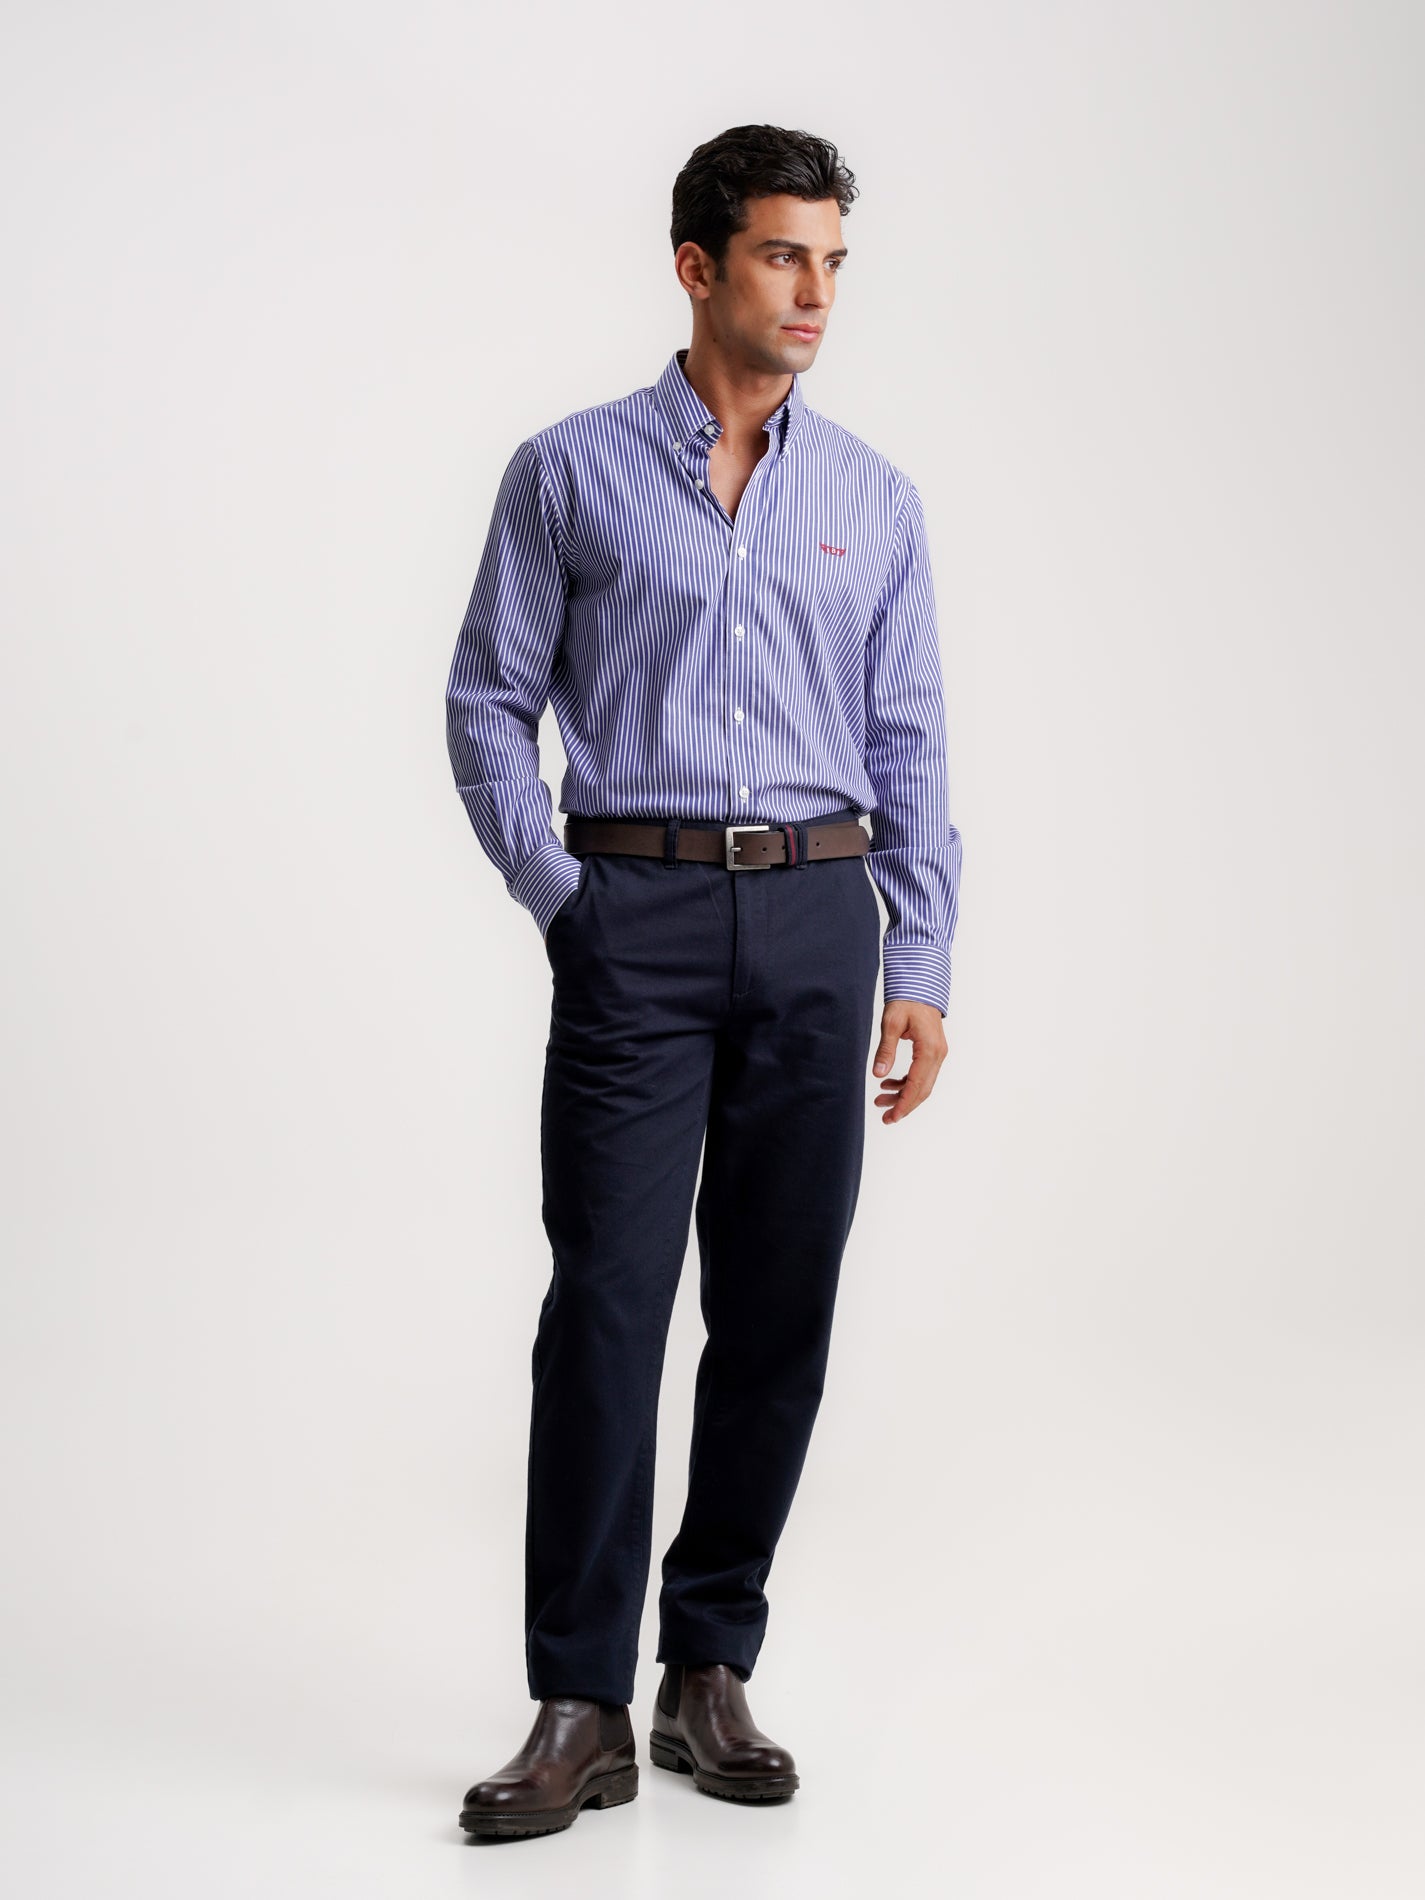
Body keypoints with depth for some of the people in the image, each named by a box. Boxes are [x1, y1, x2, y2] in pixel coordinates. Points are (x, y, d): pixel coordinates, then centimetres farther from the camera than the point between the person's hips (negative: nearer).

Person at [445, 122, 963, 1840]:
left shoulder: (873, 500, 11)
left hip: (818, 923, 3)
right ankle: (580, 1711, -2)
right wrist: (563, 905, -4)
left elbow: (909, 744, 11)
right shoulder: (569, 473, 4)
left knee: (778, 1312, 5)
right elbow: (488, 704, 5)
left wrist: (921, 965, 4)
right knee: (608, 1306, -7)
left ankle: (711, 1674, 16)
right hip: (640, 923, -3)